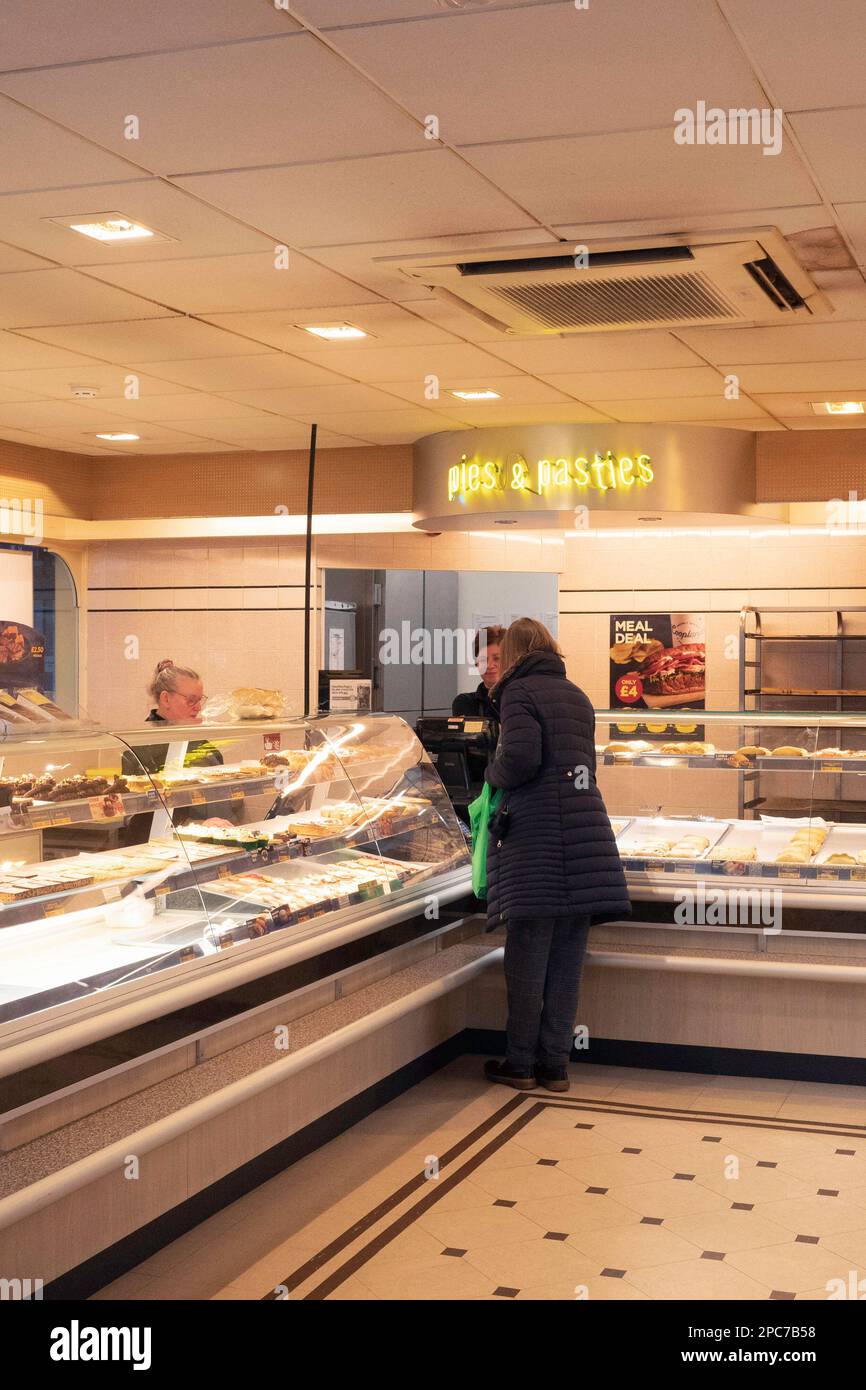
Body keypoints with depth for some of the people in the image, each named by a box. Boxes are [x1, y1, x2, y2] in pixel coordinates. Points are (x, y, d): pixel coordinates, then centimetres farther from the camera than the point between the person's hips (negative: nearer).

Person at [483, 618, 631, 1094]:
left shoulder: (519, 691, -2)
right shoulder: (577, 696, 19)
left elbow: (521, 756, -16)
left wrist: (493, 774, 3)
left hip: (534, 830, -6)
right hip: (585, 828, 6)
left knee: (527, 958, 1)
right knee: (566, 960, 8)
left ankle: (520, 1064, 9)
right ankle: (555, 1066, 13)